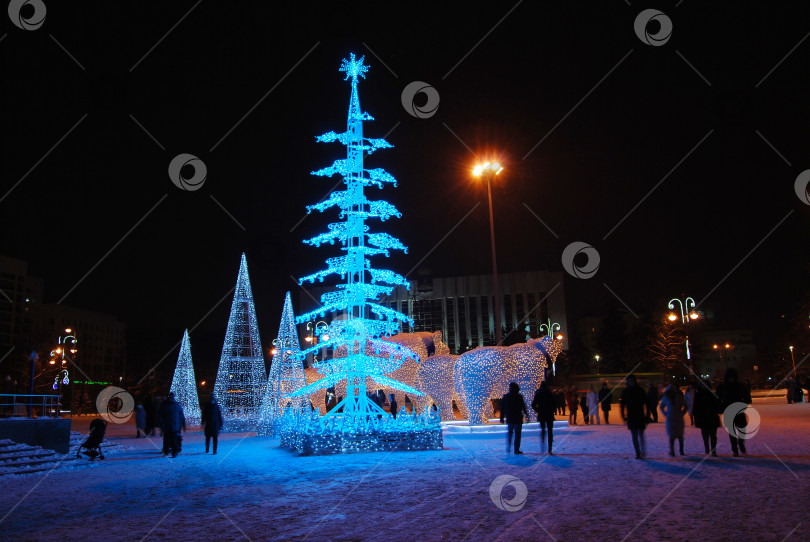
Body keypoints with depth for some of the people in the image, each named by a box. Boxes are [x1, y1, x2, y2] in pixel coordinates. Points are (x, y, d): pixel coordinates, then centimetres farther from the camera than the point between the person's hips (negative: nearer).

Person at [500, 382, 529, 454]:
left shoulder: (505, 397, 2)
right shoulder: (519, 397, -10)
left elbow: (502, 408, 6)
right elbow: (524, 407, -7)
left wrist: (501, 418, 13)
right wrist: (527, 415, 4)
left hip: (509, 419, 4)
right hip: (518, 419, -4)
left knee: (509, 432, 22)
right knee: (517, 434, 2)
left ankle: (508, 448, 16)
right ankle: (516, 450, 1)